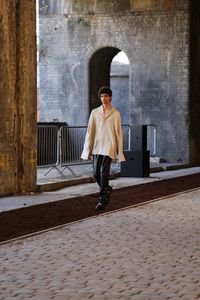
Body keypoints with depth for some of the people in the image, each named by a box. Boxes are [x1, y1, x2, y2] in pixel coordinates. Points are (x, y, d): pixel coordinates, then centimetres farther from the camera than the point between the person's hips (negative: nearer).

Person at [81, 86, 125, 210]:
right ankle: (107, 189, 33)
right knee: (96, 173, 5)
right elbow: (90, 131, 8)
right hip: (97, 147, 4)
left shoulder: (115, 113, 1)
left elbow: (119, 133, 2)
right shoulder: (95, 112, 8)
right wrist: (88, 149, 4)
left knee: (104, 172, -11)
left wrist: (120, 151, 0)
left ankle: (103, 200, -3)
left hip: (109, 147, -3)